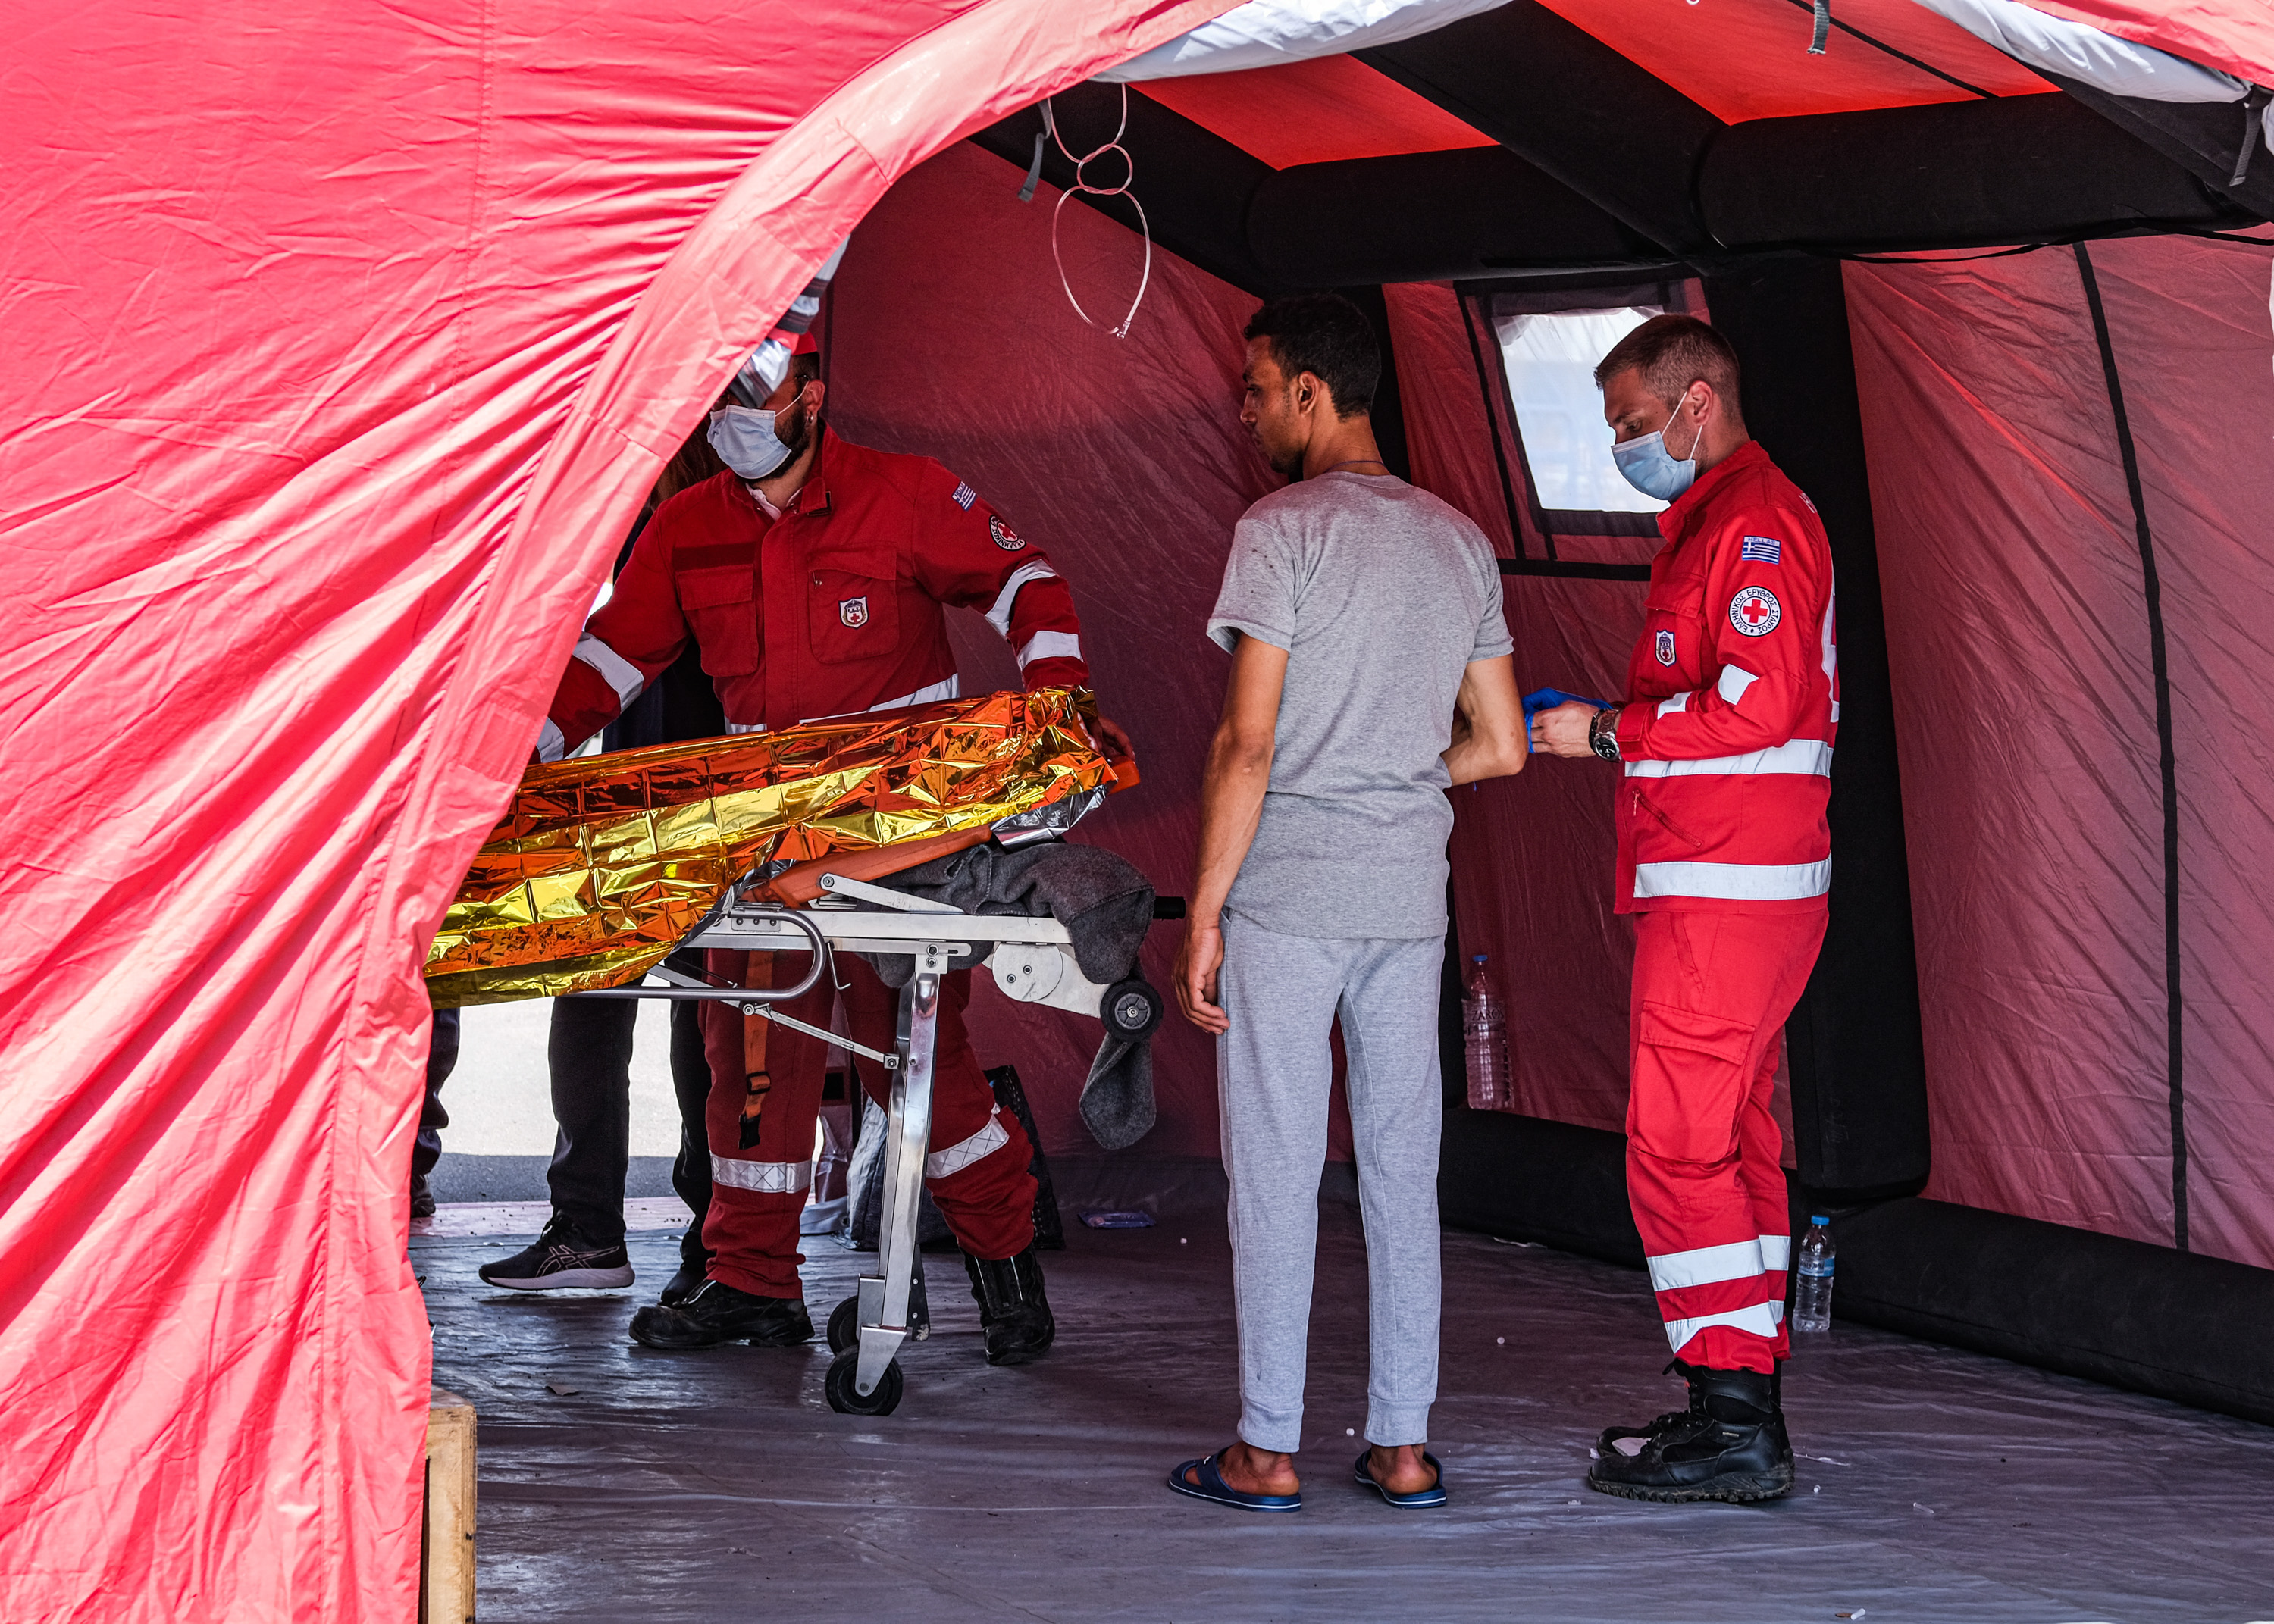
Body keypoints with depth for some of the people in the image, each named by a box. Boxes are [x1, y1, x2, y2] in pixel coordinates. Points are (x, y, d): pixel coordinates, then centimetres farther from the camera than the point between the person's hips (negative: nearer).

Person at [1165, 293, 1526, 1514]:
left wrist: (1205, 909, -8)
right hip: (1410, 903, 6)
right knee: (1402, 1169, 9)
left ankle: (1267, 1450, 2)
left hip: (1286, 897, -6)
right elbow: (1501, 747, 12)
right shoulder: (1460, 542, 11)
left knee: (1275, 1168, -1)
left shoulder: (1284, 531, -8)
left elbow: (1247, 742, -12)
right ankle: (1403, 1444, 11)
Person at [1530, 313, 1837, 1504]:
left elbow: (1755, 707, -22)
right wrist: (1620, 730, 13)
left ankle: (1731, 1425, -10)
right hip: (1735, 881, 11)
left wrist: (1609, 732, -13)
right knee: (1732, 1140, 12)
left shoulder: (1754, 525, -13)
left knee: (1678, 1144, -11)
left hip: (1723, 891, -11)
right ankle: (1743, 1410, 17)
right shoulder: (1720, 521, 21)